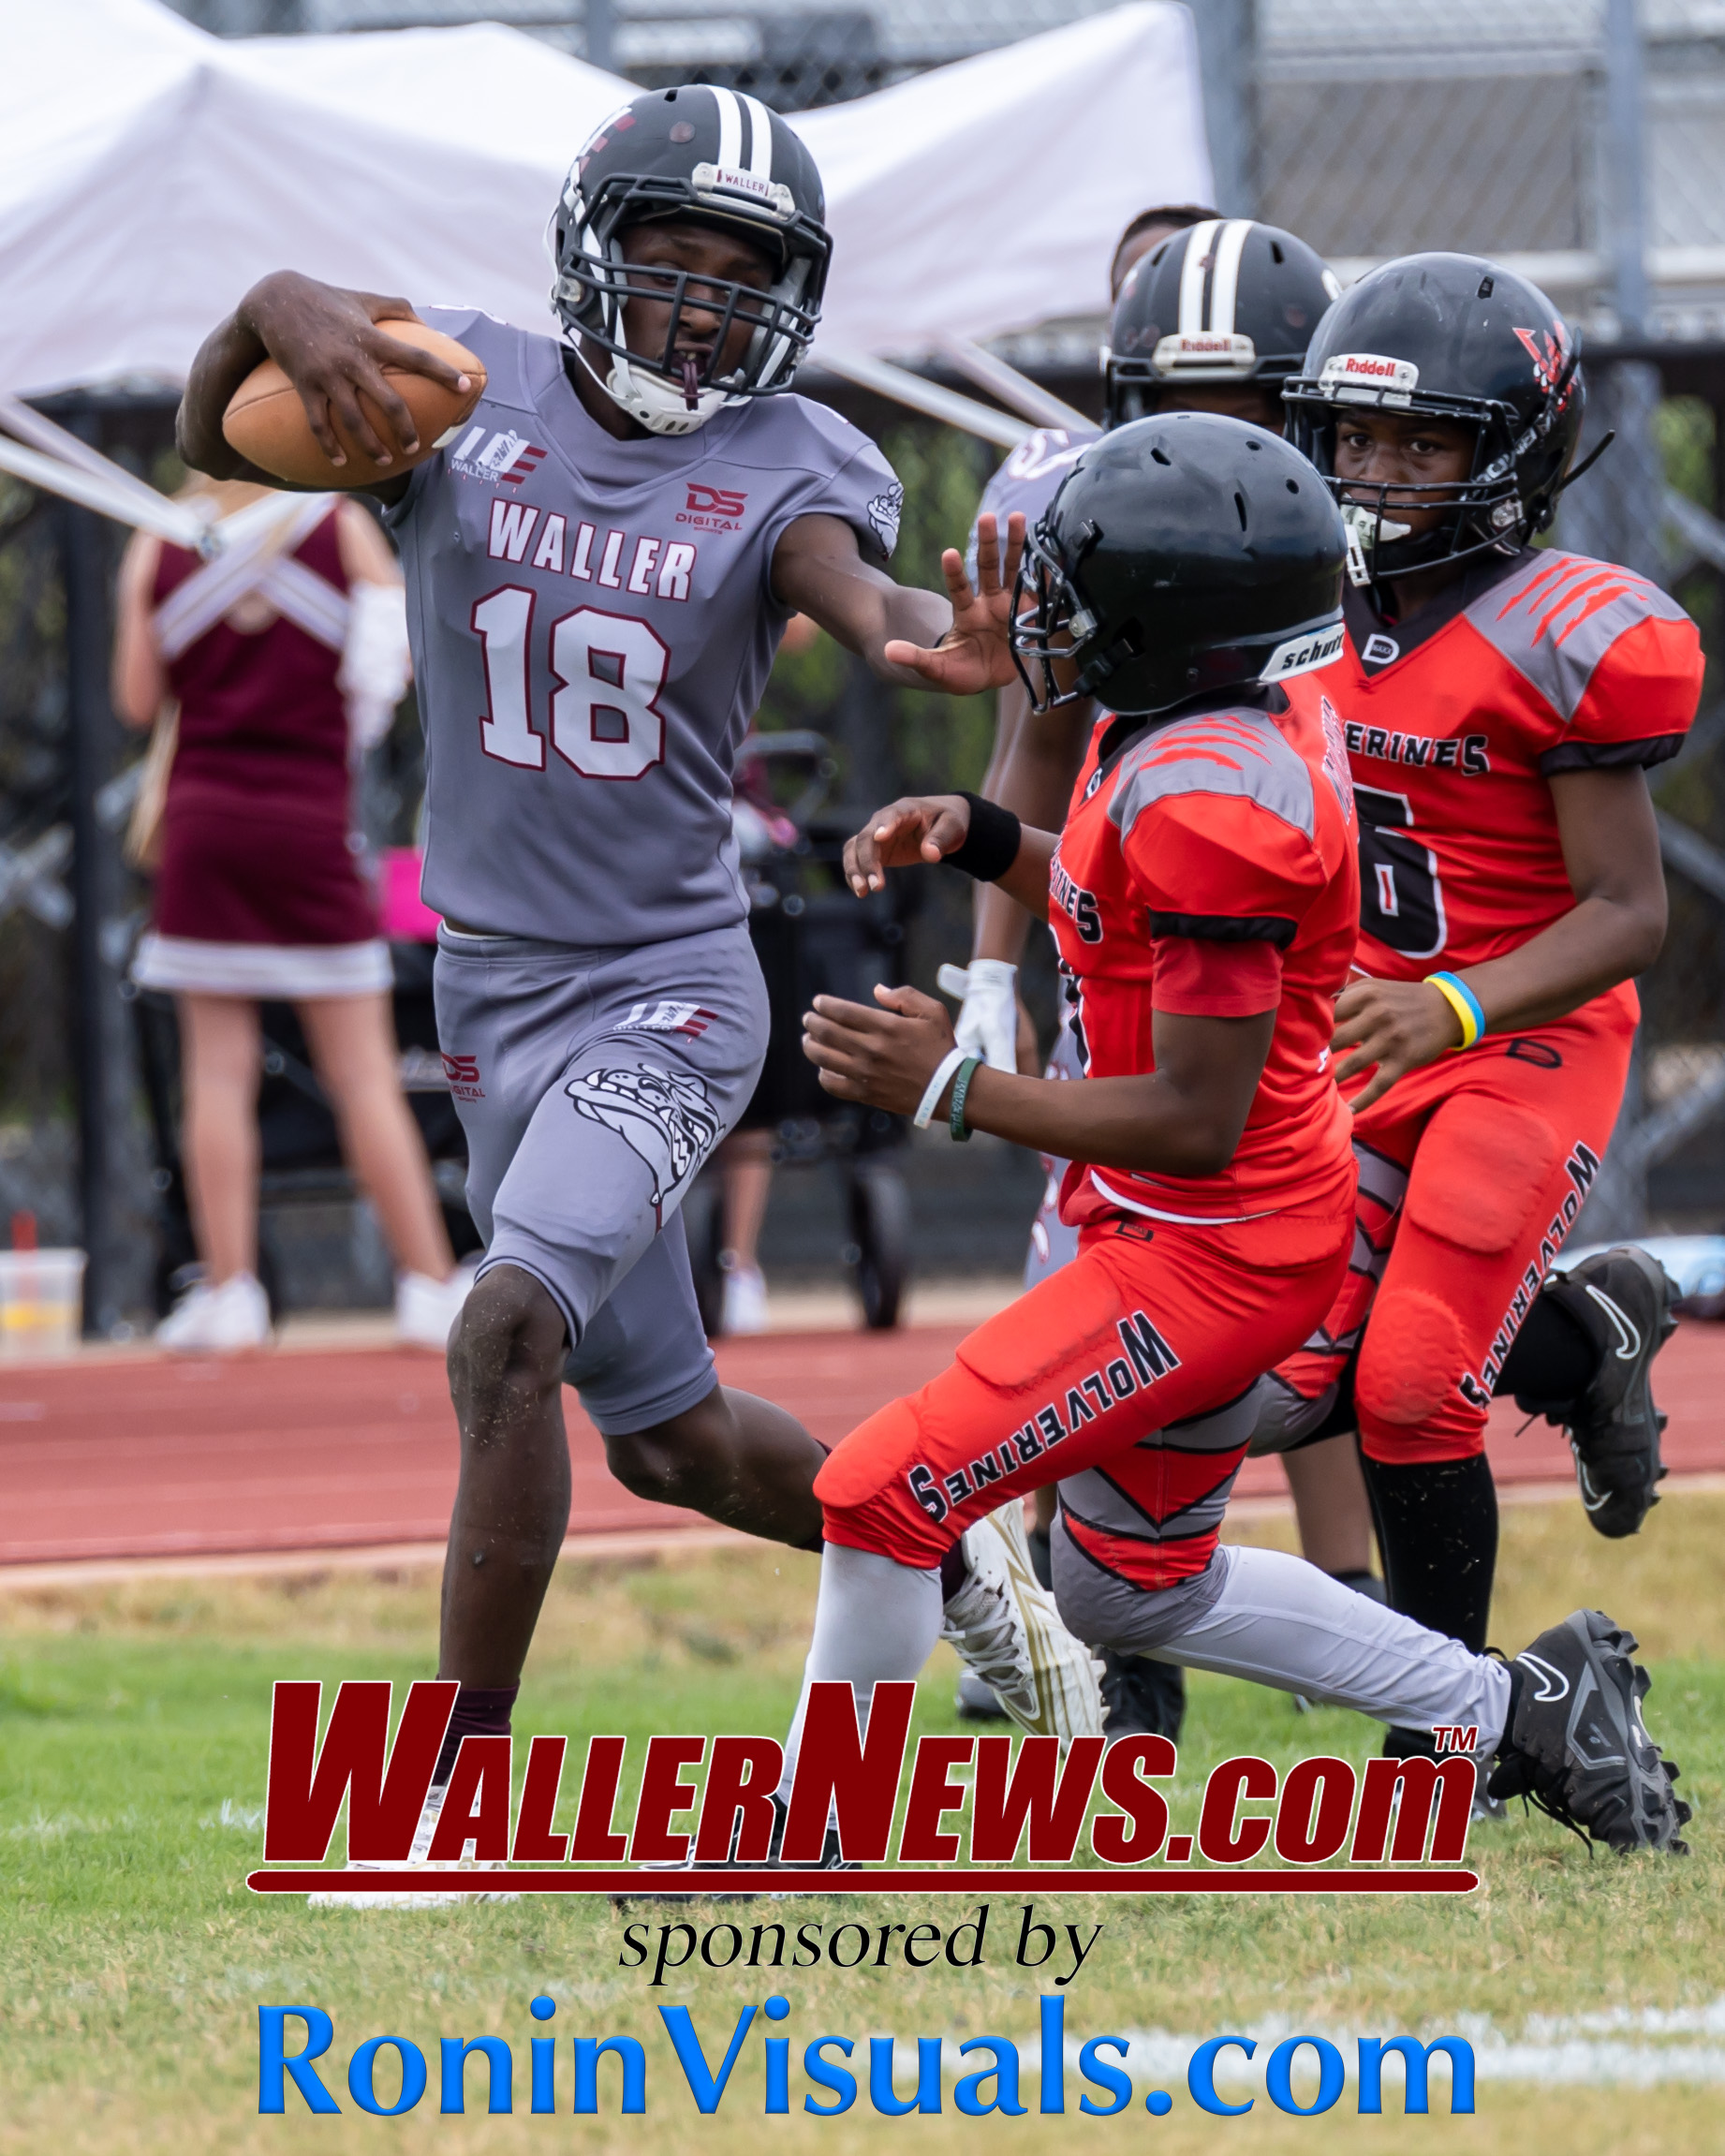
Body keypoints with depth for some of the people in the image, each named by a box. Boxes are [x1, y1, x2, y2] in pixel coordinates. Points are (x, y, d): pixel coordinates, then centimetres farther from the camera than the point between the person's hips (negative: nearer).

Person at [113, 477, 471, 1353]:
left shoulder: (159, 547, 2)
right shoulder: (342, 527, -2)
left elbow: (137, 699, 5)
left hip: (205, 820, 1)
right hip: (312, 822, -1)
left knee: (219, 1069, 3)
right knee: (363, 1075, 2)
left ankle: (228, 1292, 0)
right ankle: (429, 1286, 2)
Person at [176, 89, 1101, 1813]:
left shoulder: (782, 466, -6)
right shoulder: (465, 395, -2)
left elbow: (861, 599, -26)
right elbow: (215, 442, -12)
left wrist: (943, 641, -51)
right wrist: (276, 313, -34)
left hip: (667, 989, -4)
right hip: (499, 992, 4)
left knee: (509, 1331, -25)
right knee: (670, 1440, 15)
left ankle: (460, 1785, -19)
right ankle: (961, 1573, 41)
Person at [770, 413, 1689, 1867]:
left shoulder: (1208, 800, -28)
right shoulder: (1246, 710, 0)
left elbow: (1197, 1117, -26)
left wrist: (951, 1088, -24)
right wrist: (977, 838, 5)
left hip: (1210, 1252, -10)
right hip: (1207, 1229, 10)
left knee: (886, 1497, -9)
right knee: (1137, 1594, 22)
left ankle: (799, 1842, 4)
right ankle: (1520, 1709, 27)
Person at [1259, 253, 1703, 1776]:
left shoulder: (1561, 644, -17)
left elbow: (1629, 913, -18)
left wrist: (1448, 1011, -31)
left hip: (1524, 1049, -7)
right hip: (1367, 1043, 7)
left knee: (1412, 1392, -15)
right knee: (1300, 1387, -2)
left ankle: (1454, 1729, 3)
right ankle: (1582, 1335, 25)